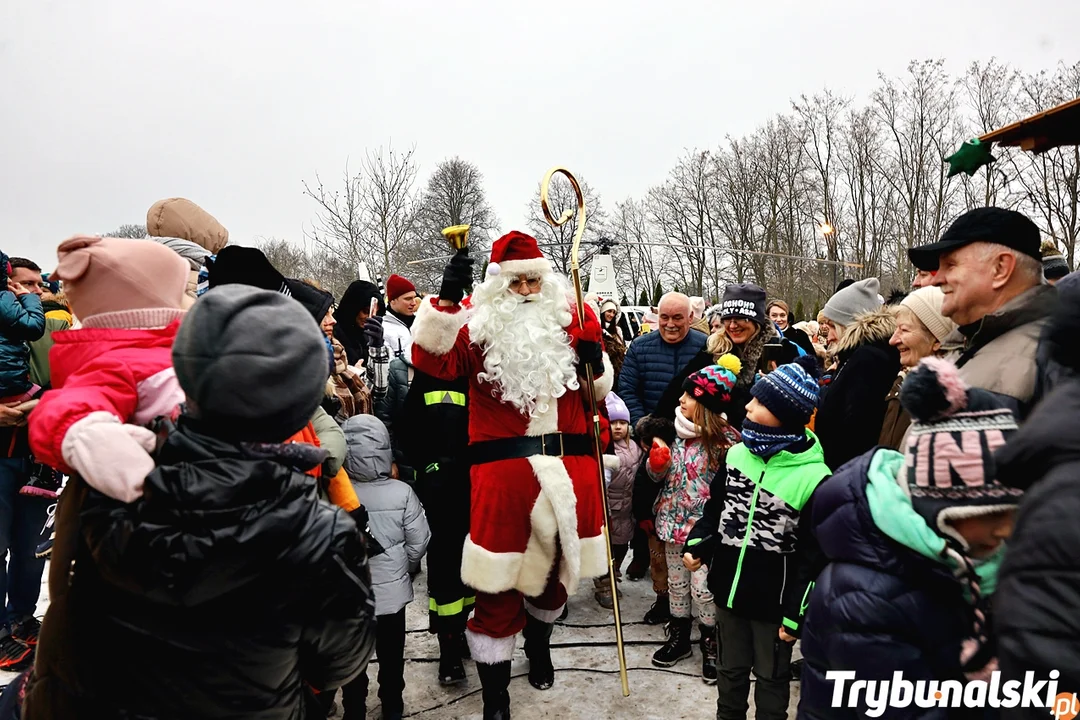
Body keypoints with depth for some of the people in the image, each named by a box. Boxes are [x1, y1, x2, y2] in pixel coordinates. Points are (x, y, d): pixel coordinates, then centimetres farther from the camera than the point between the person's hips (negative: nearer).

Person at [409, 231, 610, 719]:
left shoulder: (573, 319, 8)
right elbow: (432, 360, -15)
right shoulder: (480, 325, 0)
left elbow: (597, 390, 17)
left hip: (568, 467, 4)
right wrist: (446, 300, -24)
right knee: (498, 586, 2)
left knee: (558, 565, 21)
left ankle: (539, 643, 52)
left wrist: (596, 365, -5)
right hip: (504, 468, -3)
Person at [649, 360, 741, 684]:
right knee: (677, 583, 17)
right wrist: (656, 460, -13)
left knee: (703, 588, 2)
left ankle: (710, 645, 24)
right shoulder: (675, 431, 0)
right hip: (674, 521, 5)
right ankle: (679, 637, 34)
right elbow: (657, 476, 8)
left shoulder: (726, 439, -14)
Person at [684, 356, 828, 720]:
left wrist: (794, 614, -12)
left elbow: (812, 555, -15)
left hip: (773, 599, -5)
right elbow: (716, 506, 11)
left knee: (771, 677, 18)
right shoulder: (738, 453, -2)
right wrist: (697, 544, -5)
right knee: (730, 669, 24)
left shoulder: (814, 476, -19)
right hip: (728, 585, 5)